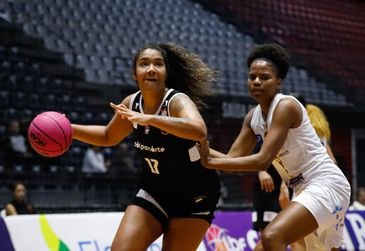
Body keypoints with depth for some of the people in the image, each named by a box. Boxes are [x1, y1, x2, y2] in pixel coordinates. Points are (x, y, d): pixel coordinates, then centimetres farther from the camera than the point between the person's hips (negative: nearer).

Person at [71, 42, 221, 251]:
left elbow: (199, 131, -48)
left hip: (194, 195, -5)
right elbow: (109, 136, 14)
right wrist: (69, 129, 1)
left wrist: (149, 119, -54)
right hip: (155, 190, 5)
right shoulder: (132, 103, -6)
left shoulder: (178, 101, -25)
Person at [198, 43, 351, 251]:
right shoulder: (253, 117, 6)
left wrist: (209, 162, -28)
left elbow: (263, 161, -26)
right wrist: (200, 146, -13)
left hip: (326, 184, -10)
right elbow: (234, 158, 2)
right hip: (306, 188, 10)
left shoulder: (286, 106, -19)